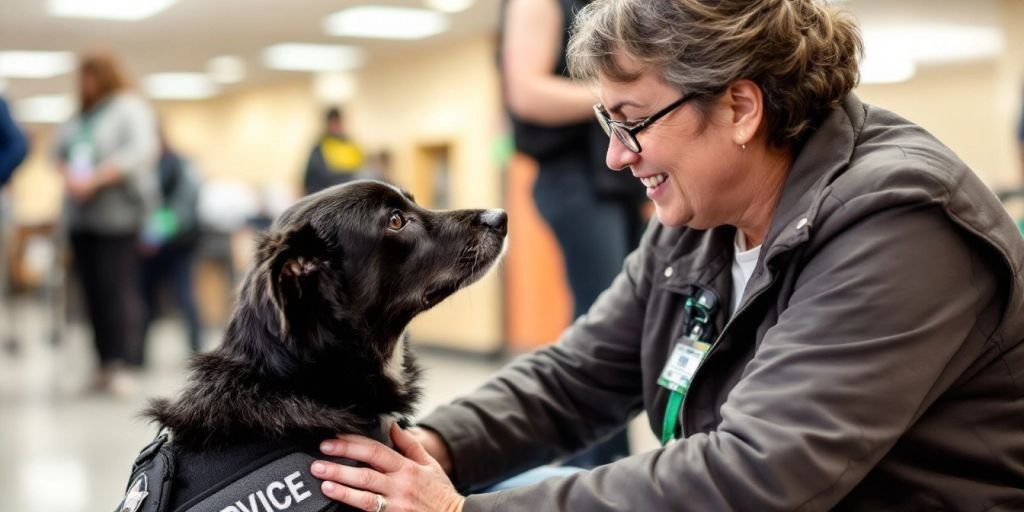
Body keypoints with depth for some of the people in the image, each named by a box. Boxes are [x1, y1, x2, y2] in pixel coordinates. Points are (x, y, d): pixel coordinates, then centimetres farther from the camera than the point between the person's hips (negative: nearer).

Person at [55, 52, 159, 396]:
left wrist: (95, 179, -21)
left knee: (117, 287, -11)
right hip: (82, 215, 7)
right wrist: (68, 173, -4)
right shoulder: (82, 116, 19)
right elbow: (62, 150, 19)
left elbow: (139, 153, -16)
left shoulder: (131, 109, -3)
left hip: (116, 213, -7)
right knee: (93, 290, 4)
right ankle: (106, 365, 7)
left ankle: (124, 365, -11)